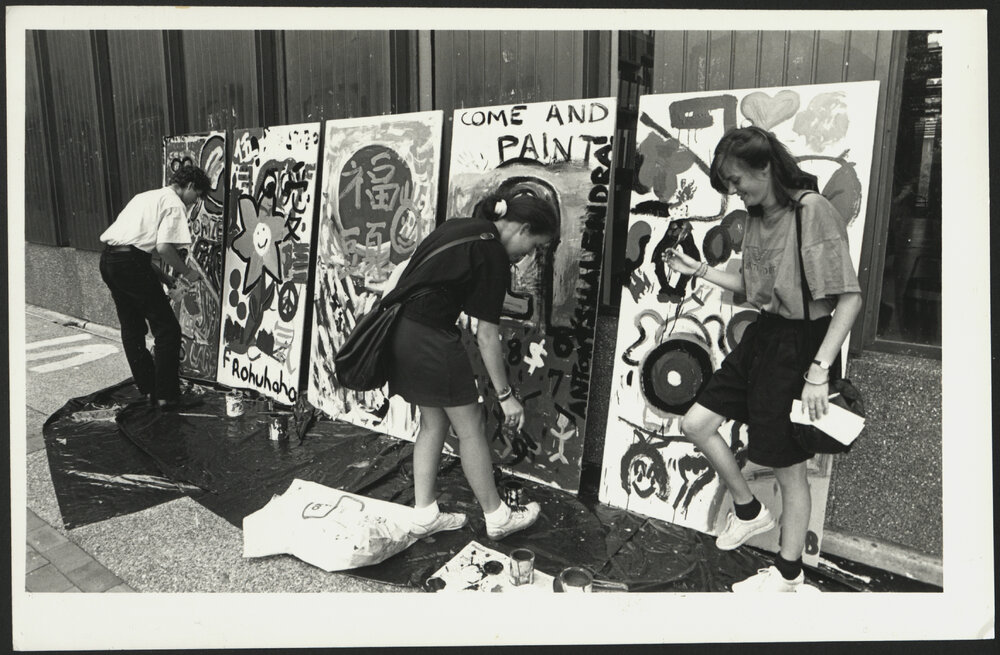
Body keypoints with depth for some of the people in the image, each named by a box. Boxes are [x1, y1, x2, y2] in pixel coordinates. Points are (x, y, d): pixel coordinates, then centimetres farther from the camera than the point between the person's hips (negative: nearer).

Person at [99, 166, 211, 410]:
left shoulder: (146, 196, 25)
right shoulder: (174, 204, -2)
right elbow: (163, 247, -15)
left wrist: (158, 273, 22)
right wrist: (186, 271, 0)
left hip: (107, 259, 10)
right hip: (131, 262, -9)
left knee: (132, 328, 17)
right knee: (167, 328, -1)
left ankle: (148, 390, 26)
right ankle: (166, 396, 1)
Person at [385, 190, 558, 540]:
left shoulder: (458, 226, 13)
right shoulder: (493, 256, -12)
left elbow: (412, 272, 19)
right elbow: (486, 335, -12)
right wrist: (505, 395, -5)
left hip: (401, 327, 9)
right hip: (431, 338, -9)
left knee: (433, 422, 19)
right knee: (470, 427, 6)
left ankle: (424, 515, 26)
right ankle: (497, 517, 21)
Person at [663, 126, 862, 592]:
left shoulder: (812, 209, -18)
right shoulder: (756, 217, 7)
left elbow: (850, 297, -20)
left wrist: (819, 370, -24)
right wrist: (699, 269, 10)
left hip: (801, 344, -8)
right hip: (762, 335, 8)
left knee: (788, 467, 5)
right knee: (695, 424, 8)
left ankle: (788, 575, 26)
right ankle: (749, 512, 30)